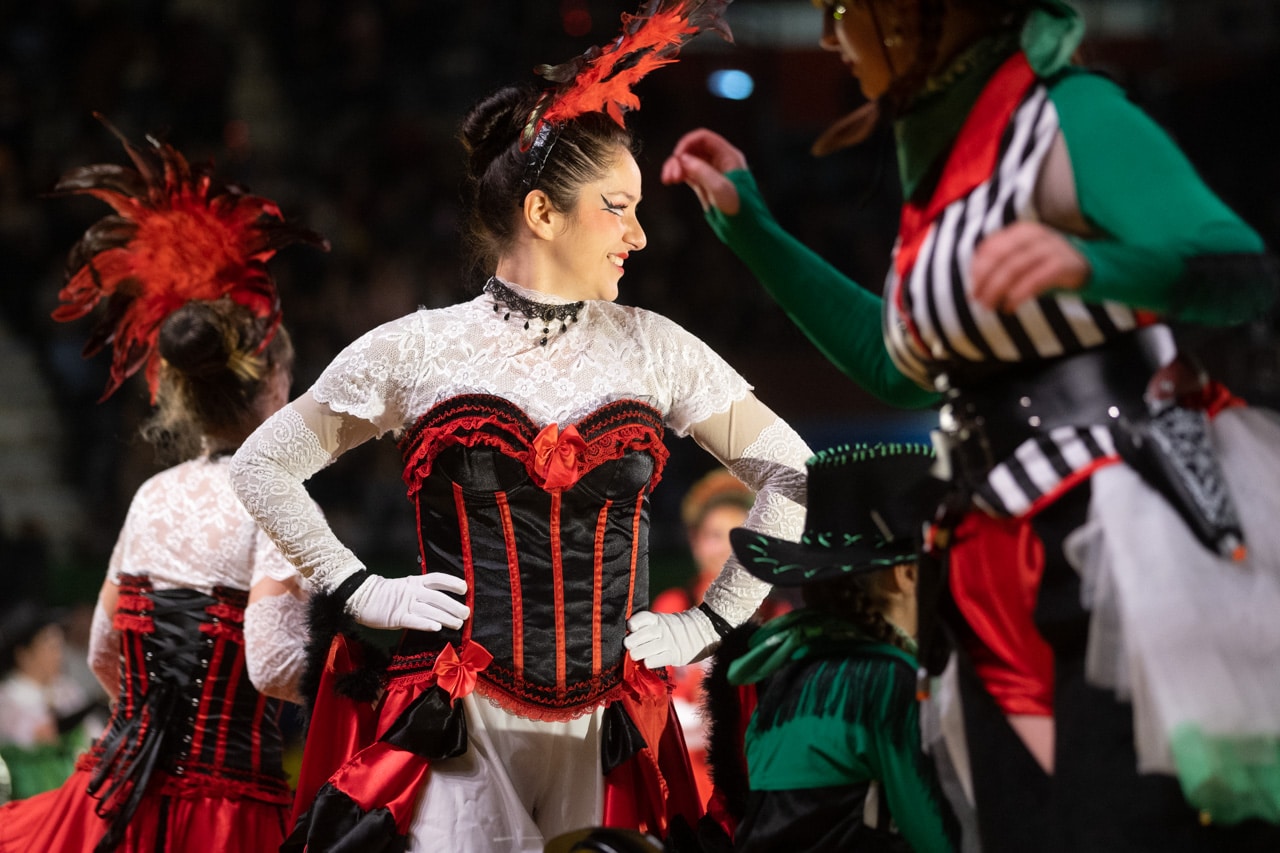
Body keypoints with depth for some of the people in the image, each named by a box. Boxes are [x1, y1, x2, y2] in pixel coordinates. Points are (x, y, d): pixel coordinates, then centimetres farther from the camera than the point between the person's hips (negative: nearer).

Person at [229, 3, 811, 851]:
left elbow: (792, 475, 10)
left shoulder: (651, 350, 6)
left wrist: (712, 620, 5)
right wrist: (360, 590, 2)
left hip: (605, 736, 3)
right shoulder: (417, 351, 2)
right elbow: (263, 466, 9)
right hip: (453, 732, -2)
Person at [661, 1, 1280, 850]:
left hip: (1127, 555, -8)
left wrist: (1090, 263, -39)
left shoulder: (1068, 115, -9)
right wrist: (749, 224, 25)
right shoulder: (951, 146, 16)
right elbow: (900, 364, 28)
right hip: (1009, 580, 9)